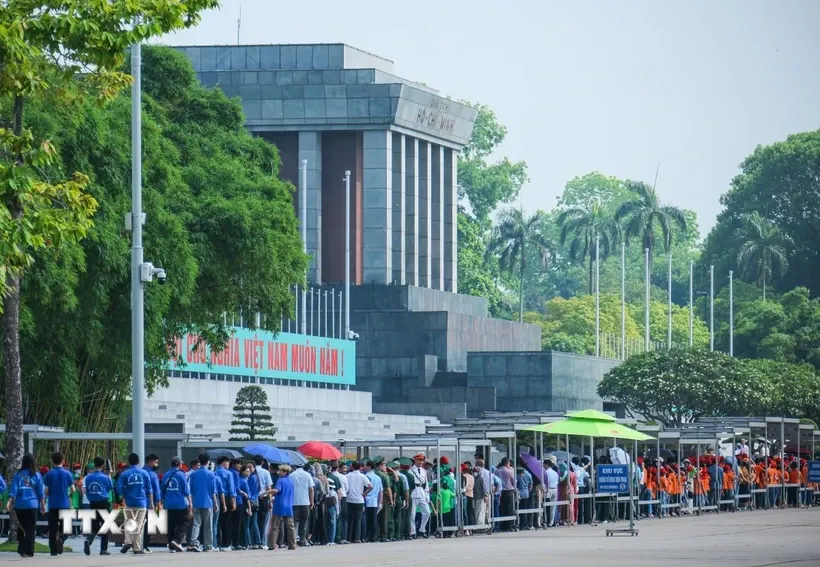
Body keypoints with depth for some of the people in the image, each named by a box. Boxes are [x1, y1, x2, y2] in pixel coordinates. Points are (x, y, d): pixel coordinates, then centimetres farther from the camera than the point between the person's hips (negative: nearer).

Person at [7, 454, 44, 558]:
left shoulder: (18, 474, 2)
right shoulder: (36, 475, 1)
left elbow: (13, 489, -6)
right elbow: (40, 492, 2)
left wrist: (10, 501, -9)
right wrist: (43, 505, 6)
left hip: (19, 505, 1)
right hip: (32, 505, -1)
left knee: (21, 527, 16)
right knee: (31, 529, 0)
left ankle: (21, 550, 16)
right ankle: (28, 551, -7)